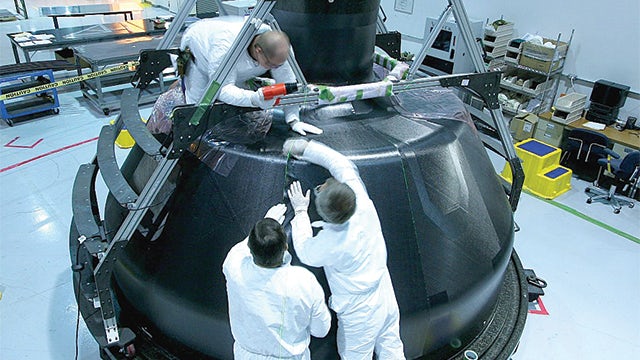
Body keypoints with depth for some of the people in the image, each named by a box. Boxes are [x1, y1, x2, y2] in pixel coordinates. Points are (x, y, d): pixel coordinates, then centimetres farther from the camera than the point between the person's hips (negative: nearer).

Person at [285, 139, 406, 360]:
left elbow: (305, 253, -7)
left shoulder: (329, 244, -33)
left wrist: (300, 211, -1)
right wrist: (305, 147, -1)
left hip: (360, 314, -5)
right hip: (386, 299, 5)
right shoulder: (363, 203, -23)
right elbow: (342, 163, -8)